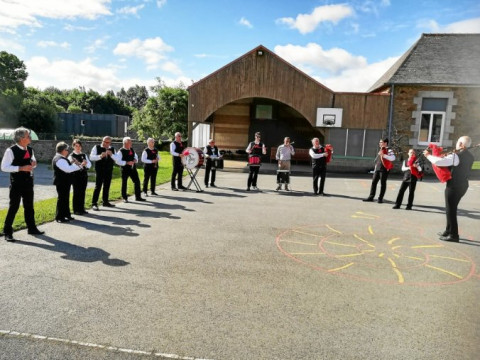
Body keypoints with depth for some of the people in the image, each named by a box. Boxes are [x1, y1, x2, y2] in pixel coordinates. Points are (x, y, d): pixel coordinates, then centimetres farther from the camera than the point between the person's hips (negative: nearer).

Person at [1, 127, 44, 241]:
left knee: (29, 206, 15)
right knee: (13, 207, -1)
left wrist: (34, 164, -2)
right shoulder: (11, 151, -13)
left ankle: (32, 228, 26)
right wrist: (21, 168, -24)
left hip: (28, 182, 7)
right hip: (16, 183, -6)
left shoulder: (30, 150, 7)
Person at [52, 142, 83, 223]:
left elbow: (68, 167, 18)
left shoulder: (62, 158, 14)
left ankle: (66, 214, 27)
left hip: (65, 182, 11)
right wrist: (79, 165, -22)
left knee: (65, 198, 17)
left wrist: (75, 164, 3)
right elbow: (68, 169, -28)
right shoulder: (59, 159, -19)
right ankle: (59, 217, 4)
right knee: (62, 199, -4)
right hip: (61, 182, -11)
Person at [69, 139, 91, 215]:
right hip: (75, 176, -4)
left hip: (84, 175, 5)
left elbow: (89, 165, 4)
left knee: (82, 192, 10)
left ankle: (82, 209, 20)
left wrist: (86, 164, -18)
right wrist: (81, 164, -28)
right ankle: (76, 210, 11)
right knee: (77, 193, 2)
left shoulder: (84, 155, 10)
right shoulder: (71, 156, -5)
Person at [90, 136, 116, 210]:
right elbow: (91, 157, -11)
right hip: (100, 170, -4)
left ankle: (105, 202, 24)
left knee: (107, 186, 12)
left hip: (109, 171, 4)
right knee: (98, 186, -7)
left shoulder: (112, 149, 8)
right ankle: (94, 203, -3)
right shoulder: (96, 147, -2)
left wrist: (111, 155, -18)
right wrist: (100, 156, -26)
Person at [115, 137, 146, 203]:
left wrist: (135, 160, 0)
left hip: (133, 168, 6)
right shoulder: (121, 151, -11)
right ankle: (124, 198, 18)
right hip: (125, 170, -6)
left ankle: (138, 197, 15)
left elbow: (136, 157, 24)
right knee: (124, 183, 5)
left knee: (137, 182, 5)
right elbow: (118, 161, -16)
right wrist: (127, 163, -21)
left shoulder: (132, 150, 10)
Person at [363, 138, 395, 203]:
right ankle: (371, 197, 10)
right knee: (374, 182, 5)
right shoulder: (380, 150, 19)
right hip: (377, 169, 7)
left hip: (384, 169, -7)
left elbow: (393, 158, -23)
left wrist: (383, 155, -29)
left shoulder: (389, 150, -6)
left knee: (383, 183, 1)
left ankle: (380, 198, 7)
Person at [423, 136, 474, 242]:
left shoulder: (456, 156, -18)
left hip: (454, 186, -8)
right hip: (462, 185, 9)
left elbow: (438, 162, -26)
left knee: (450, 210, -1)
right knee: (452, 209, 19)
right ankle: (448, 231, 28)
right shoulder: (470, 156, 9)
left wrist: (428, 155, -10)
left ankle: (454, 235, 4)